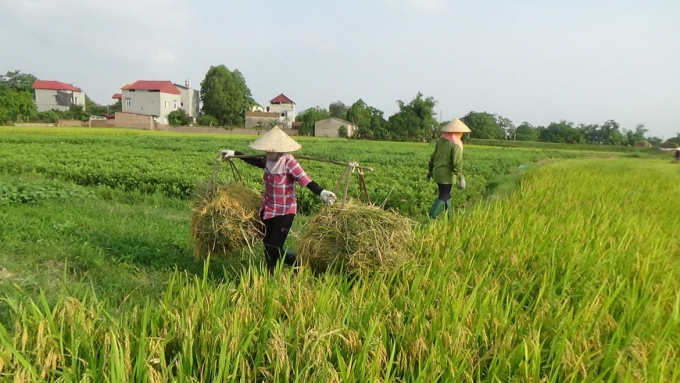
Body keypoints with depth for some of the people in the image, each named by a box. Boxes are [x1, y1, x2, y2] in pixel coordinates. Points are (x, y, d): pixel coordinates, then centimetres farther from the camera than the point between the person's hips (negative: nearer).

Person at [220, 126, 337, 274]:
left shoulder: (289, 163, -21)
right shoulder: (269, 162, -1)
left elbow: (306, 180, -32)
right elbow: (256, 161, 20)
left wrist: (322, 192, -50)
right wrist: (234, 154, 27)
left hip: (284, 212, -7)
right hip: (268, 210, 7)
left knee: (274, 248, -6)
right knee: (268, 245, 18)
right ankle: (270, 274, 36)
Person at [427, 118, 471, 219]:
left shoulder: (441, 140, 7)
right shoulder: (456, 144, -14)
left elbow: (433, 156, 14)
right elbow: (457, 163, -18)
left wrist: (431, 170, 24)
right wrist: (461, 178, -15)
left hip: (437, 172, 8)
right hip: (447, 175, -8)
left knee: (446, 195, 20)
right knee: (443, 197, -1)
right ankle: (431, 218, -9)